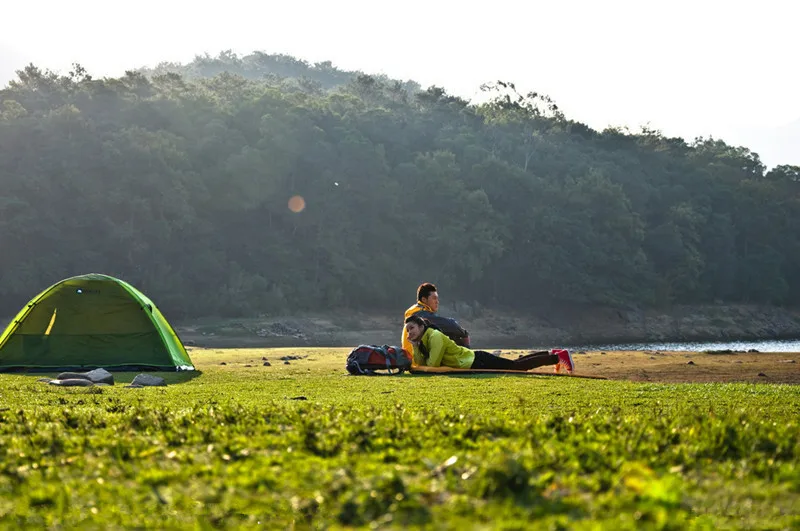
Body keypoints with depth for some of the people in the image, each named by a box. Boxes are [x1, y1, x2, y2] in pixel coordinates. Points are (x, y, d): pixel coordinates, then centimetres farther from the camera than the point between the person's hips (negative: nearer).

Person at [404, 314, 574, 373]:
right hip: (475, 362, 8)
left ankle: (558, 357, -1)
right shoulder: (423, 341, 9)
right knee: (517, 364, 17)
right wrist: (416, 346, -3)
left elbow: (433, 364, -23)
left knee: (517, 366, -7)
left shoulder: (435, 336, -19)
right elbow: (421, 363, 10)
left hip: (478, 362, -8)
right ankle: (553, 354, 27)